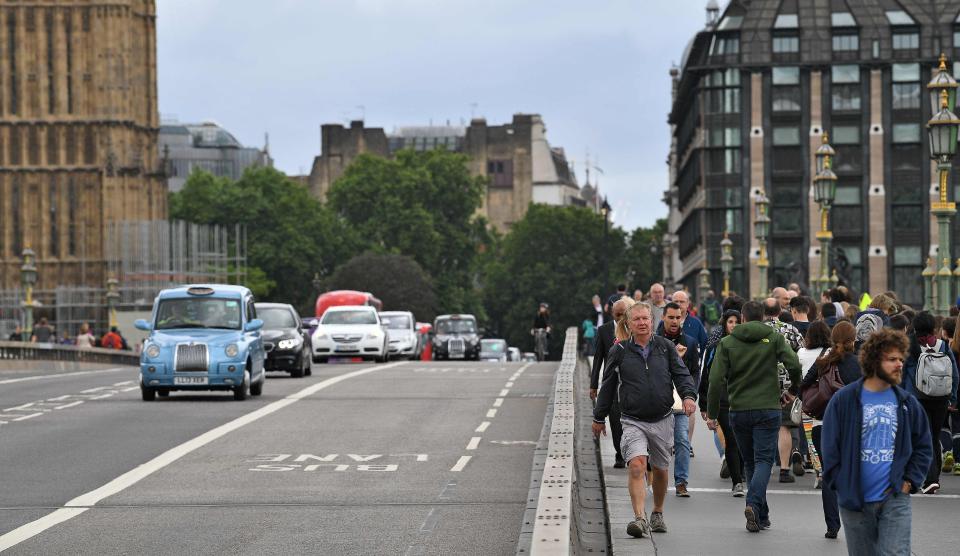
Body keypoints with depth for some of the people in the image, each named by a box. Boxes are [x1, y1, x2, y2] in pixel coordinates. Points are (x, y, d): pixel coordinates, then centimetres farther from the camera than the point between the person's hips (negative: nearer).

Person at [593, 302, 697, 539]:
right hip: (633, 421, -2)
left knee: (660, 469, 15)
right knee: (636, 466, -21)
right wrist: (599, 417, 17)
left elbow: (682, 375, 3)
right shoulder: (620, 352, 2)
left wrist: (688, 395, -18)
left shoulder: (666, 347, 4)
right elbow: (608, 386, 11)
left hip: (662, 421, 2)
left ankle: (657, 514, 36)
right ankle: (640, 518, -24)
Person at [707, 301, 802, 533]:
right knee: (764, 459, -1)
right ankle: (753, 504, -25)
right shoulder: (775, 338, 0)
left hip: (738, 411, 2)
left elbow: (716, 380, -4)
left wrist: (712, 413, 0)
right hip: (768, 409, -2)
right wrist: (794, 387, 7)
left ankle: (761, 515, 15)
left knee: (749, 462, 14)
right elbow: (793, 364, -13)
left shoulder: (727, 343, 3)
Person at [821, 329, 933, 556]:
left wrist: (909, 481, 1)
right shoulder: (844, 400, -3)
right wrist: (842, 486, -5)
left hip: (895, 501, 1)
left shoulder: (907, 403, 6)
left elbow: (923, 447, 13)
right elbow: (830, 448, -1)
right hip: (855, 502, -1)